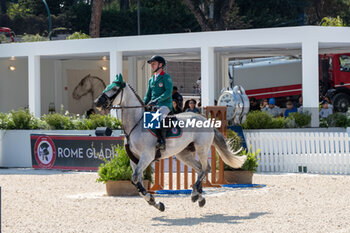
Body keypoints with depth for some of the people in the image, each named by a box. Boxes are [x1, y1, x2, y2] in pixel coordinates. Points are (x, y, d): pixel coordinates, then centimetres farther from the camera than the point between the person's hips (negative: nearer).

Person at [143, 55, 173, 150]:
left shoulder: (166, 77, -2)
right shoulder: (151, 79, 20)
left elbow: (168, 92, -14)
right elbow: (148, 95, 23)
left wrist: (157, 100, -25)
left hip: (165, 104, -8)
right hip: (153, 106, 8)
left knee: (158, 117, -36)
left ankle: (161, 141, -42)